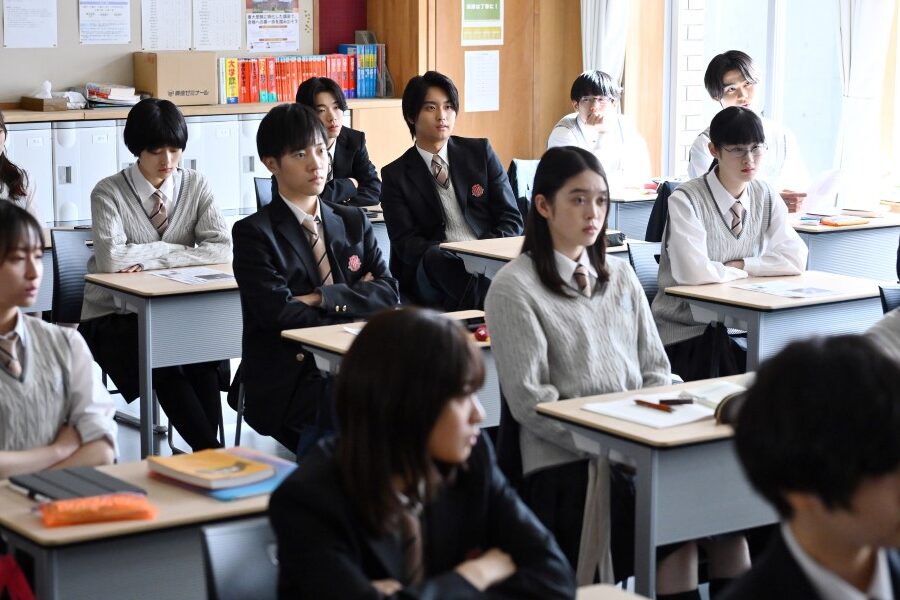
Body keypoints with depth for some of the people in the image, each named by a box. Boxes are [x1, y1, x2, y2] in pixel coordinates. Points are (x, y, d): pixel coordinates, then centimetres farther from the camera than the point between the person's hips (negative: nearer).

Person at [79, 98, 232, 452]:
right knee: (163, 368, -30)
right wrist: (171, 248, -15)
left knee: (203, 360, -28)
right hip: (113, 317, -2)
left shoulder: (195, 186, 2)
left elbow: (222, 249, -13)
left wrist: (151, 260, -19)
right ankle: (213, 453, -21)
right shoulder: (109, 193, -8)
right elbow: (110, 258, -25)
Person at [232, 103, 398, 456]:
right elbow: (282, 314, -12)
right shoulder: (254, 234, 1)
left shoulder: (353, 223, 17)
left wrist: (324, 298, -10)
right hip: (287, 383, -5)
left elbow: (388, 294, 3)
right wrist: (355, 299, -4)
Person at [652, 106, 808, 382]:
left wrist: (740, 265, -12)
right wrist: (740, 272, -8)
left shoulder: (765, 197, 6)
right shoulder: (686, 200, -13)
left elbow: (795, 259, -3)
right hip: (685, 333, -6)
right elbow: (693, 273, -25)